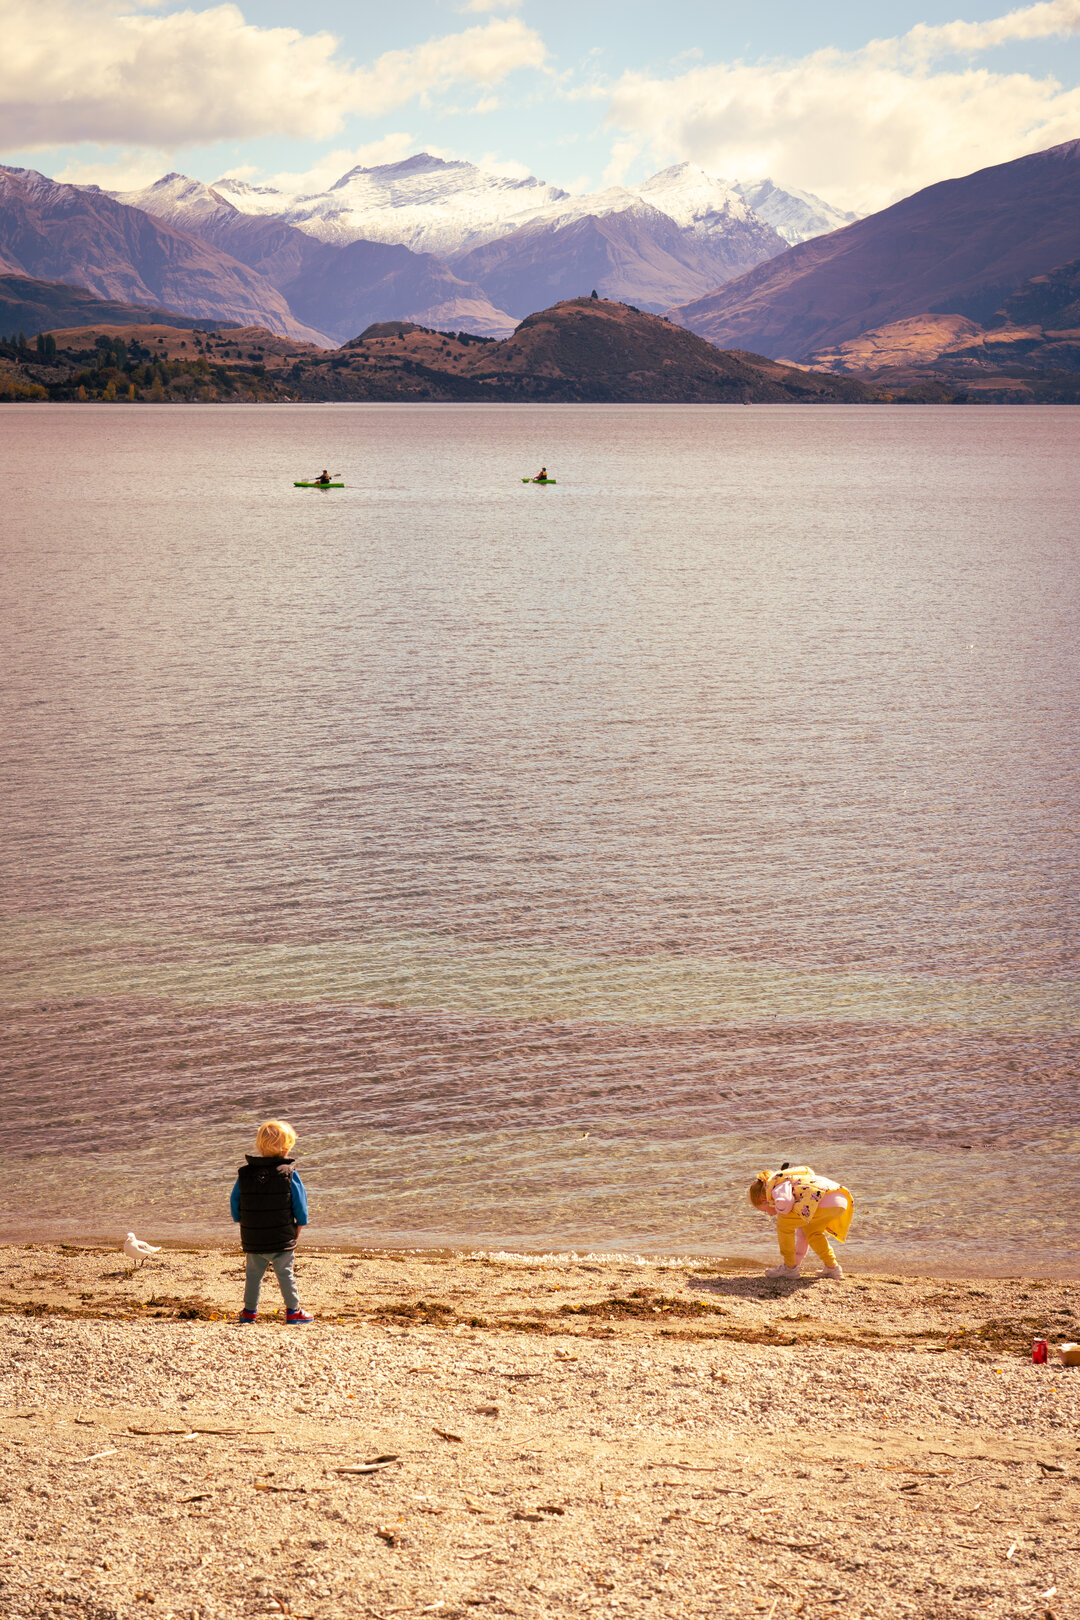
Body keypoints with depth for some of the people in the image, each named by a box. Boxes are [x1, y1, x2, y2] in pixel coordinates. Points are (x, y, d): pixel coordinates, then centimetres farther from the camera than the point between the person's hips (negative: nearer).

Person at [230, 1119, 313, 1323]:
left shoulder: (244, 1173, -1)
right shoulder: (288, 1174, -10)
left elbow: (234, 1203, 5)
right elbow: (300, 1203, -6)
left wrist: (242, 1223, 17)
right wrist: (299, 1226, 8)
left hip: (252, 1239, 3)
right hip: (282, 1238, -3)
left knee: (254, 1273, 16)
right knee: (285, 1273, 7)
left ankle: (250, 1310, 24)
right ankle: (293, 1310, 11)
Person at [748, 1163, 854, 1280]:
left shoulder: (777, 1188, 10)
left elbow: (784, 1202, -17)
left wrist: (781, 1210, 7)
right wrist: (797, 1260, 48)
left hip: (824, 1202, -9)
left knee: (783, 1222, 6)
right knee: (810, 1229, 33)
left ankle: (789, 1267, 12)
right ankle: (832, 1267, 29)